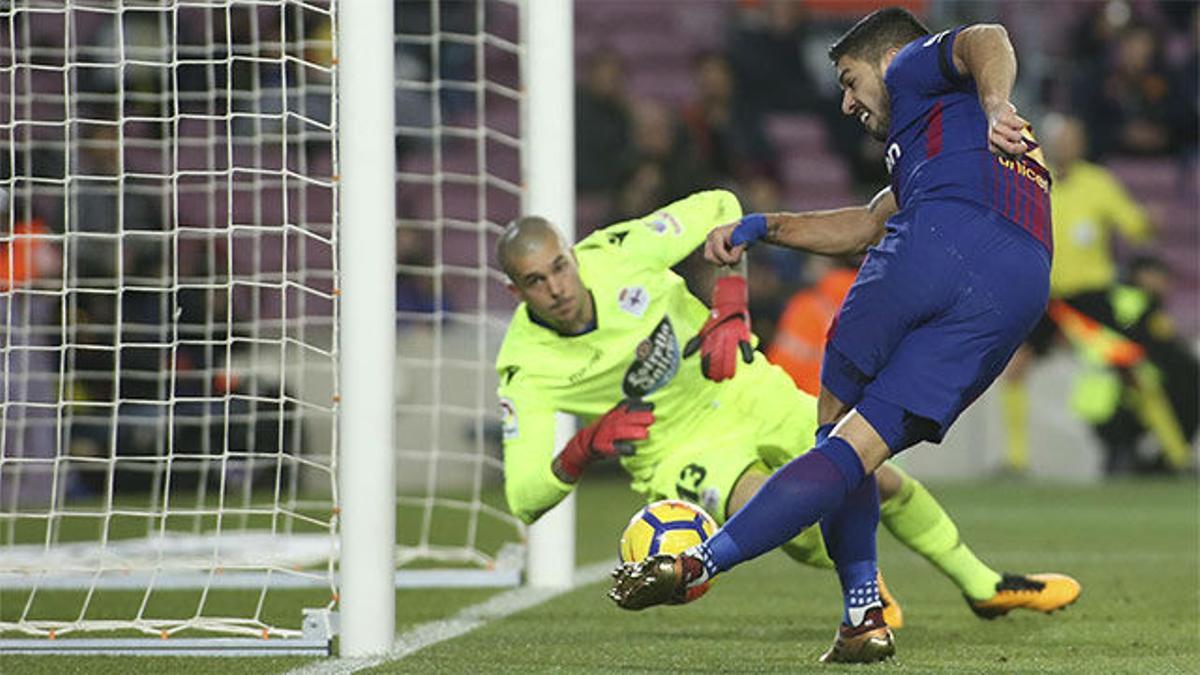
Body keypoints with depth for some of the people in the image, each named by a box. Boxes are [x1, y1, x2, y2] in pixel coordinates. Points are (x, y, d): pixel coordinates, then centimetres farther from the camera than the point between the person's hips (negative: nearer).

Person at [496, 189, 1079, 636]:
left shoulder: (617, 254, -23)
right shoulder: (525, 370, -24)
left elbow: (720, 208, -8)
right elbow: (523, 500, -24)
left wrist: (729, 312, -21)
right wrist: (584, 448, -42)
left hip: (742, 391, 3)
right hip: (680, 451, -3)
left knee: (884, 482, 7)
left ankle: (983, 587, 37)